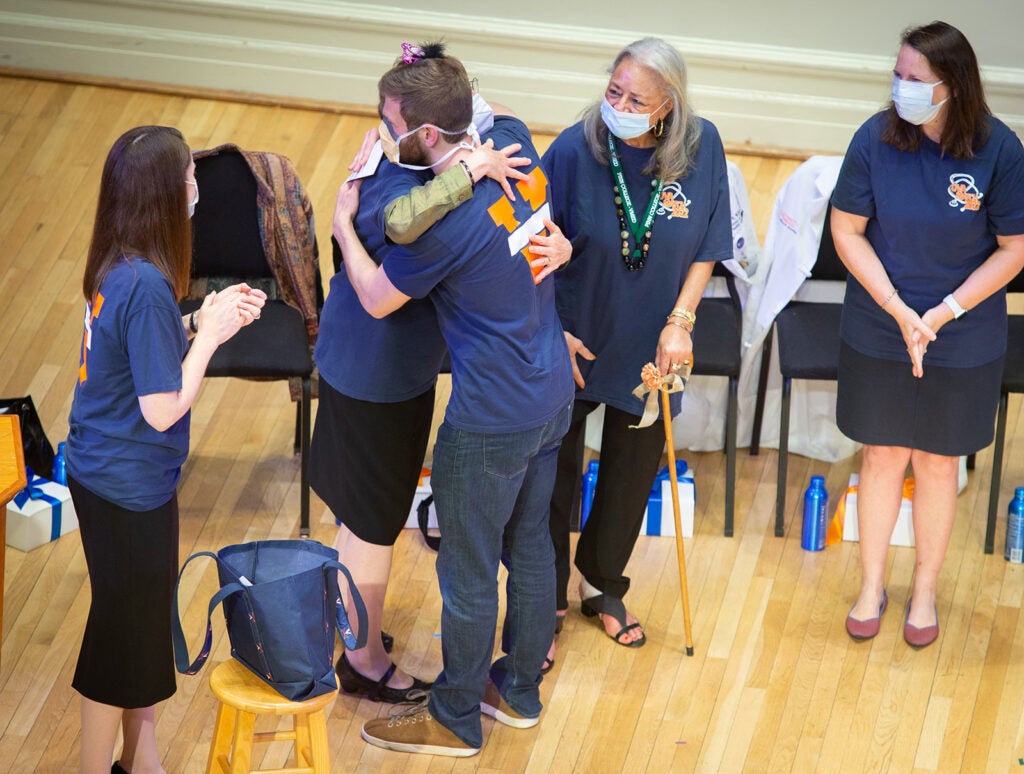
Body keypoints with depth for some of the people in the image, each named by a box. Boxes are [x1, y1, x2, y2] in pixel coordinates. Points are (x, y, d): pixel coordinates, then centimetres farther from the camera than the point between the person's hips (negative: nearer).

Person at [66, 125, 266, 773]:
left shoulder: (117, 268, -1)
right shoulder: (147, 286, -28)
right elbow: (163, 408, -25)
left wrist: (205, 320, 0)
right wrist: (211, 333, -16)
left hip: (103, 471, 9)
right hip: (129, 488, -9)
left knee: (144, 621, 22)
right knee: (123, 630, 8)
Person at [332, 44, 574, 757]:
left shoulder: (444, 221, -30)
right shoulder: (513, 138, -7)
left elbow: (377, 299, -12)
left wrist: (343, 224, 1)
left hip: (491, 423, -8)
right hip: (552, 395, 8)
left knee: (469, 572, 11)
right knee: (530, 546, 23)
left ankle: (456, 719, 29)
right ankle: (519, 690, 41)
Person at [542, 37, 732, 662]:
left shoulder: (701, 146, -16)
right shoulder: (576, 149, -22)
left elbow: (706, 246, -4)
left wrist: (680, 320, -10)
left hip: (651, 344, 2)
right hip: (576, 340, -2)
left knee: (634, 467, 19)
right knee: (556, 471, 9)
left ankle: (604, 584, 42)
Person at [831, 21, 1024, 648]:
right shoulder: (877, 137, -14)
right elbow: (847, 230, -7)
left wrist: (944, 313, -15)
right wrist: (899, 310, -15)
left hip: (962, 340, -1)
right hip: (879, 332, 1)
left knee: (937, 462, 13)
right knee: (883, 456, 12)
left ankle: (926, 590, 31)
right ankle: (872, 585, 30)